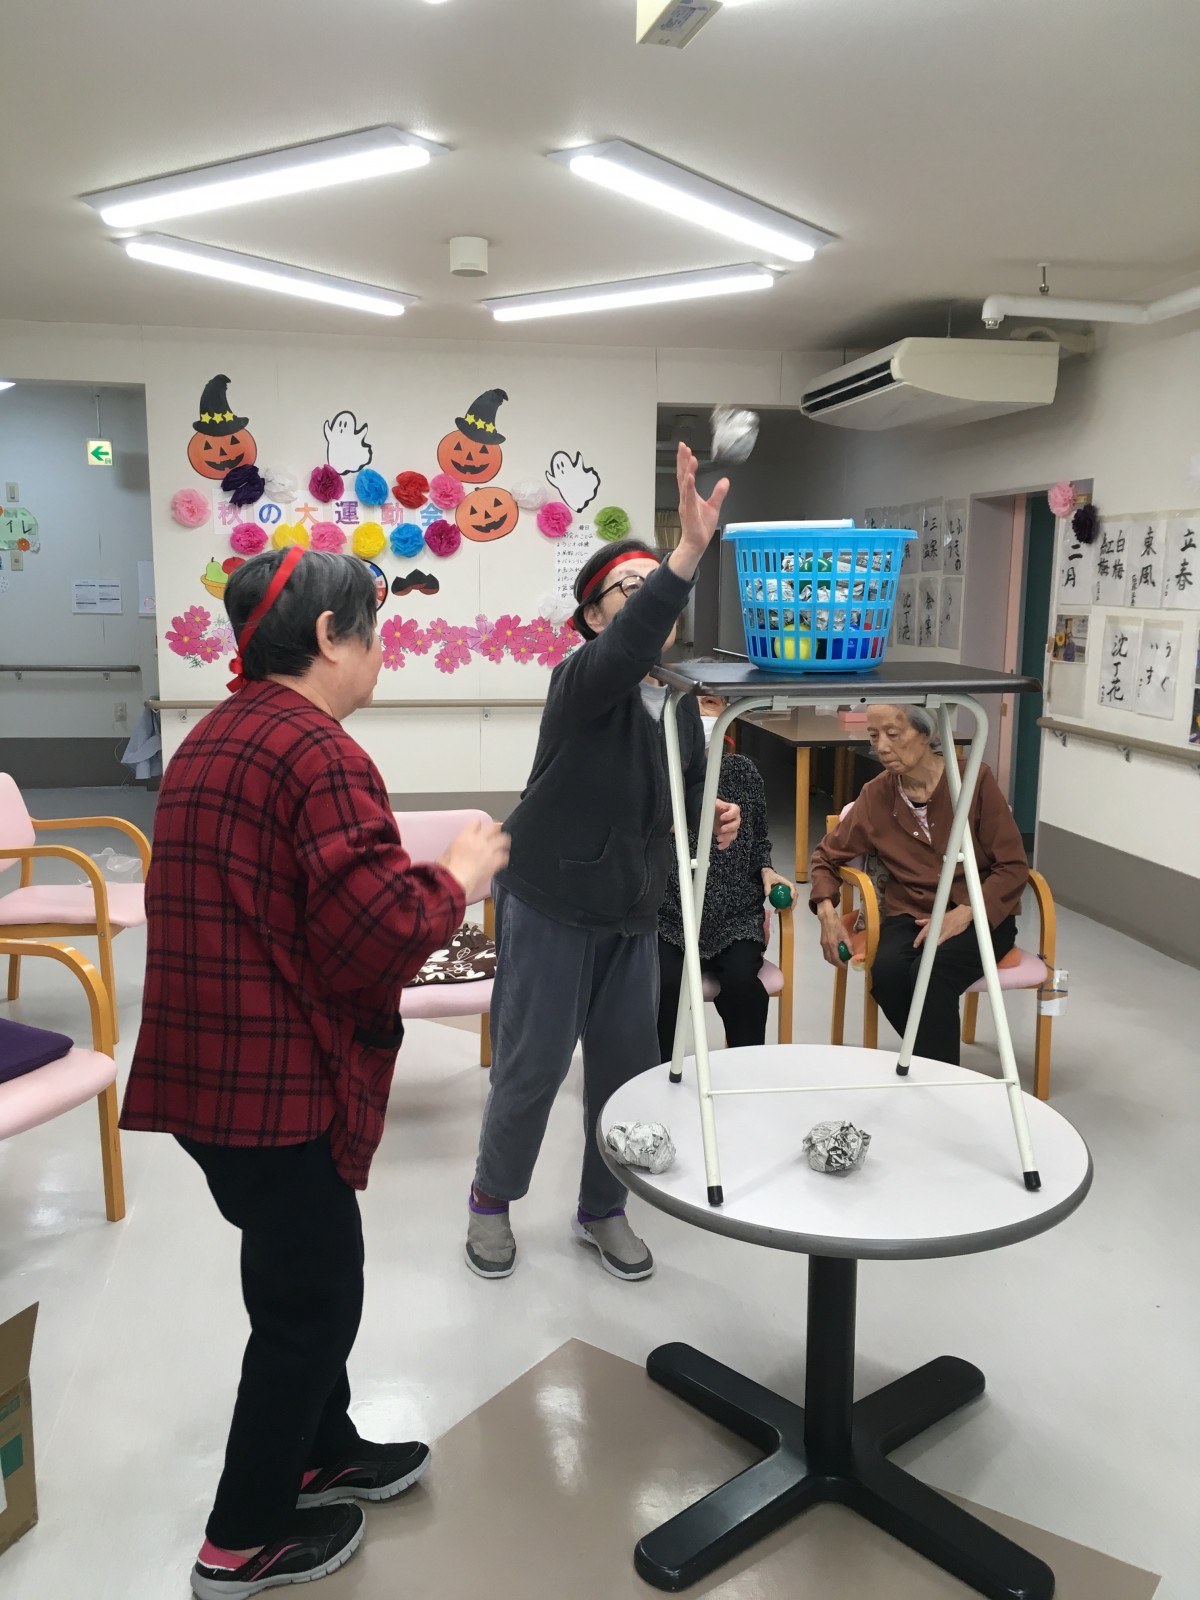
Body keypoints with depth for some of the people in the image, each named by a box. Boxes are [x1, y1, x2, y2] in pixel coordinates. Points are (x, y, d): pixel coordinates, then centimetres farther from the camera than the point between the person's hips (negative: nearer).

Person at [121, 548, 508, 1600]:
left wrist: (414, 870, 12)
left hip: (205, 1067, 9)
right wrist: (459, 877, -8)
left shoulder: (210, 740, 11)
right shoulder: (320, 753, -20)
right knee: (310, 1298, 10)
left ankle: (320, 1452, 44)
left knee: (306, 1276, 25)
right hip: (275, 1084, -9)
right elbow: (380, 940, -25)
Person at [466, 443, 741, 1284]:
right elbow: (626, 653, -43)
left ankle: (603, 1209, 33)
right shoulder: (582, 678, -18)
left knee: (628, 1066, 12)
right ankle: (493, 1199, 30)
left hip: (633, 913, 6)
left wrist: (711, 816, -8)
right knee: (532, 1067, 4)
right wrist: (691, 550, -54)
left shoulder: (679, 698, 4)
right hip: (549, 907, -6)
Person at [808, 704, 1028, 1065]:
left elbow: (1013, 867, -5)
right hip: (910, 916, 3)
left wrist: (963, 913, -20)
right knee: (886, 972, -30)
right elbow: (827, 856, 14)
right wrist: (827, 911, -5)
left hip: (981, 916, -2)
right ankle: (932, 1066, -8)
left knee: (930, 974, -33)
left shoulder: (974, 781, -7)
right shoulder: (876, 795, 3)